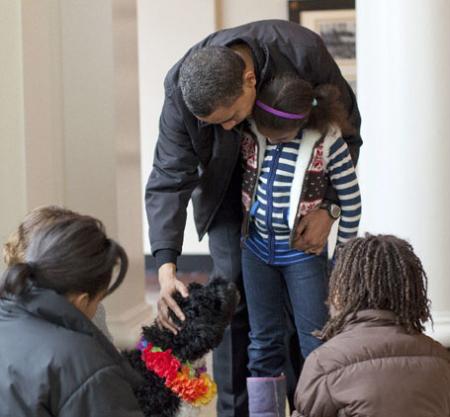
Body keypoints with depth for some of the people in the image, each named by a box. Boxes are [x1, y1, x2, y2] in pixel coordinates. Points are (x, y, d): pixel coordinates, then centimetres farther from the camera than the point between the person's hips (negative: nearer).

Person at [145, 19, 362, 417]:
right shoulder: (181, 90, -30)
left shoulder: (303, 52, -34)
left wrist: (329, 206, -26)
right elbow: (169, 180, -26)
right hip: (229, 187, 0)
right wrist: (166, 267, -38)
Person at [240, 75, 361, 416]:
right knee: (264, 341, 11)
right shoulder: (250, 132, -10)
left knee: (316, 343, 0)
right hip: (257, 247, 3)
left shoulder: (327, 141, -19)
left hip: (304, 251, -3)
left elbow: (351, 199, -9)